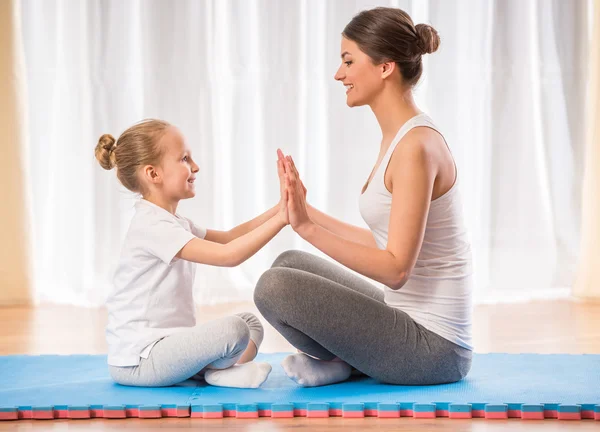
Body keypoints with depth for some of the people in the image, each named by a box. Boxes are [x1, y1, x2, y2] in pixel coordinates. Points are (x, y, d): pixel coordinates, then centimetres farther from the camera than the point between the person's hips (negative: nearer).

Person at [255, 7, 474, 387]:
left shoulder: (416, 146, -21)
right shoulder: (398, 138, 9)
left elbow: (396, 269, -25)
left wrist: (309, 228, -27)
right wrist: (308, 213, 13)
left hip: (432, 347, -10)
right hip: (409, 319, 10)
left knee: (276, 286, -19)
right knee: (290, 264, 17)